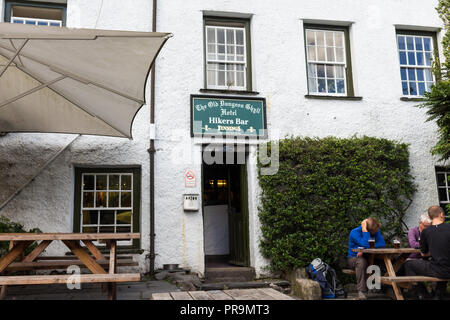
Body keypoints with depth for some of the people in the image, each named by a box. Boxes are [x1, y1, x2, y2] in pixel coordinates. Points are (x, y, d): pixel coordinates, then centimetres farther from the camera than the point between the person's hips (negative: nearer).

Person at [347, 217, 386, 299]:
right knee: (361, 261, -39)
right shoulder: (355, 232, -18)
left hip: (369, 257, 4)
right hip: (353, 258, -4)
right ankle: (361, 291, -35)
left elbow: (382, 243, -20)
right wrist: (364, 229, -28)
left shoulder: (376, 231, -3)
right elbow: (366, 244, -33)